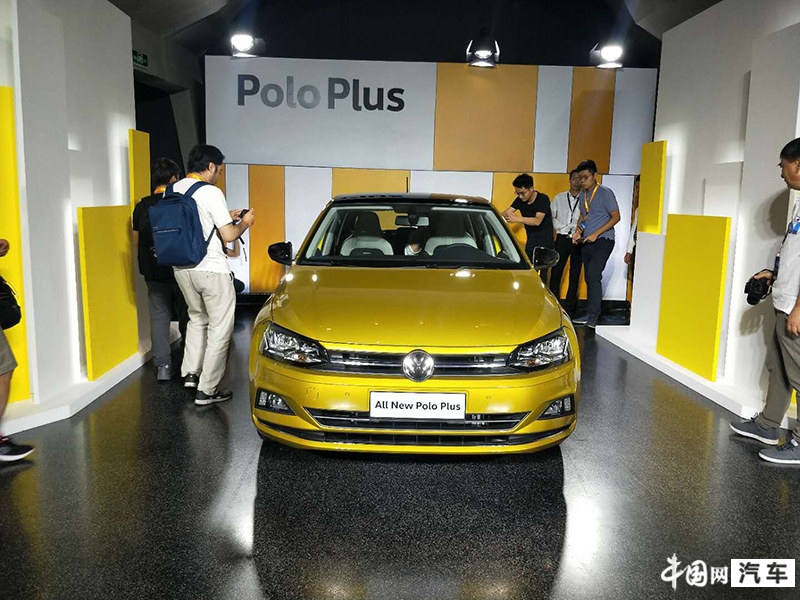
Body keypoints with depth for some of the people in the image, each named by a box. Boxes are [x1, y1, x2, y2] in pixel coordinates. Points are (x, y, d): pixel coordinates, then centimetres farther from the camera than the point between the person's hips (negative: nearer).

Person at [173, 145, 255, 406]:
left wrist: (226, 217, 20)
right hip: (211, 269, -7)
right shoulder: (211, 193, -15)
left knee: (197, 319, 27)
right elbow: (228, 235, -16)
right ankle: (207, 390, 6)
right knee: (220, 328, 4)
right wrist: (245, 222, 4)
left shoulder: (172, 190, 7)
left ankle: (190, 372, 24)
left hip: (182, 269, 7)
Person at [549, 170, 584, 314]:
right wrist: (565, 227, -5)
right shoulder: (559, 198, 11)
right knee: (555, 273, -1)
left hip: (578, 241, -1)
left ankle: (569, 309, 9)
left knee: (575, 276, 3)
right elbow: (551, 218, 8)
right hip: (562, 239, 2)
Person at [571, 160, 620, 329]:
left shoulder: (605, 193, -10)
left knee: (593, 276, -17)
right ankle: (590, 315, 16)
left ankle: (592, 317, -15)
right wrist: (578, 230, 4)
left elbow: (616, 217, -10)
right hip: (587, 242, 7)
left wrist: (596, 234, -17)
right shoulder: (583, 194, 11)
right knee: (590, 278, 9)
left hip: (603, 240, -7)